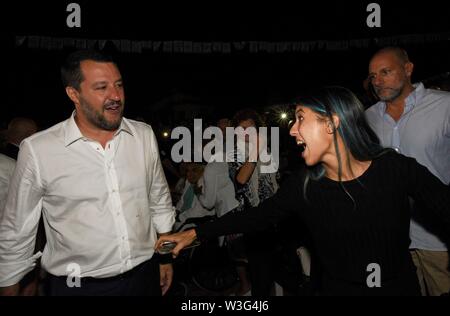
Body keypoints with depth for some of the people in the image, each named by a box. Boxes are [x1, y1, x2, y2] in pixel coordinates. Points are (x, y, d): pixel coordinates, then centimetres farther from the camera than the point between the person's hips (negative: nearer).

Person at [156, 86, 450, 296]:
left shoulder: (398, 168, -17)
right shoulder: (304, 184, -12)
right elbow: (257, 216, -2)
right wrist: (195, 233, 0)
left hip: (402, 287, 0)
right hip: (338, 289, 1)